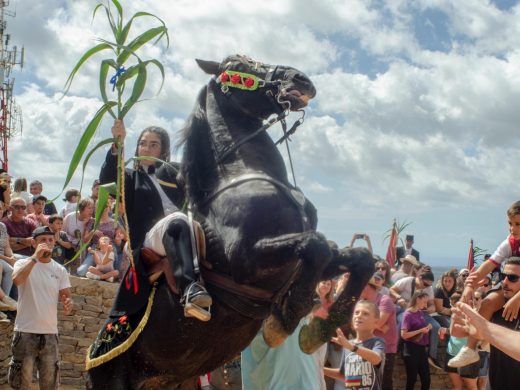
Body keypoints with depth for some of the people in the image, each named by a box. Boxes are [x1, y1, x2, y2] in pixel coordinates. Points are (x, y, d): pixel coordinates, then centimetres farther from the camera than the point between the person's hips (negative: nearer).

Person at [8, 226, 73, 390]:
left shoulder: (60, 270, 8)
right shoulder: (24, 263, -4)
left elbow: (66, 296, 9)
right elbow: (17, 279, -26)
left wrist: (68, 302, -14)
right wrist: (35, 257, -24)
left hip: (50, 333, 4)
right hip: (26, 332, -4)